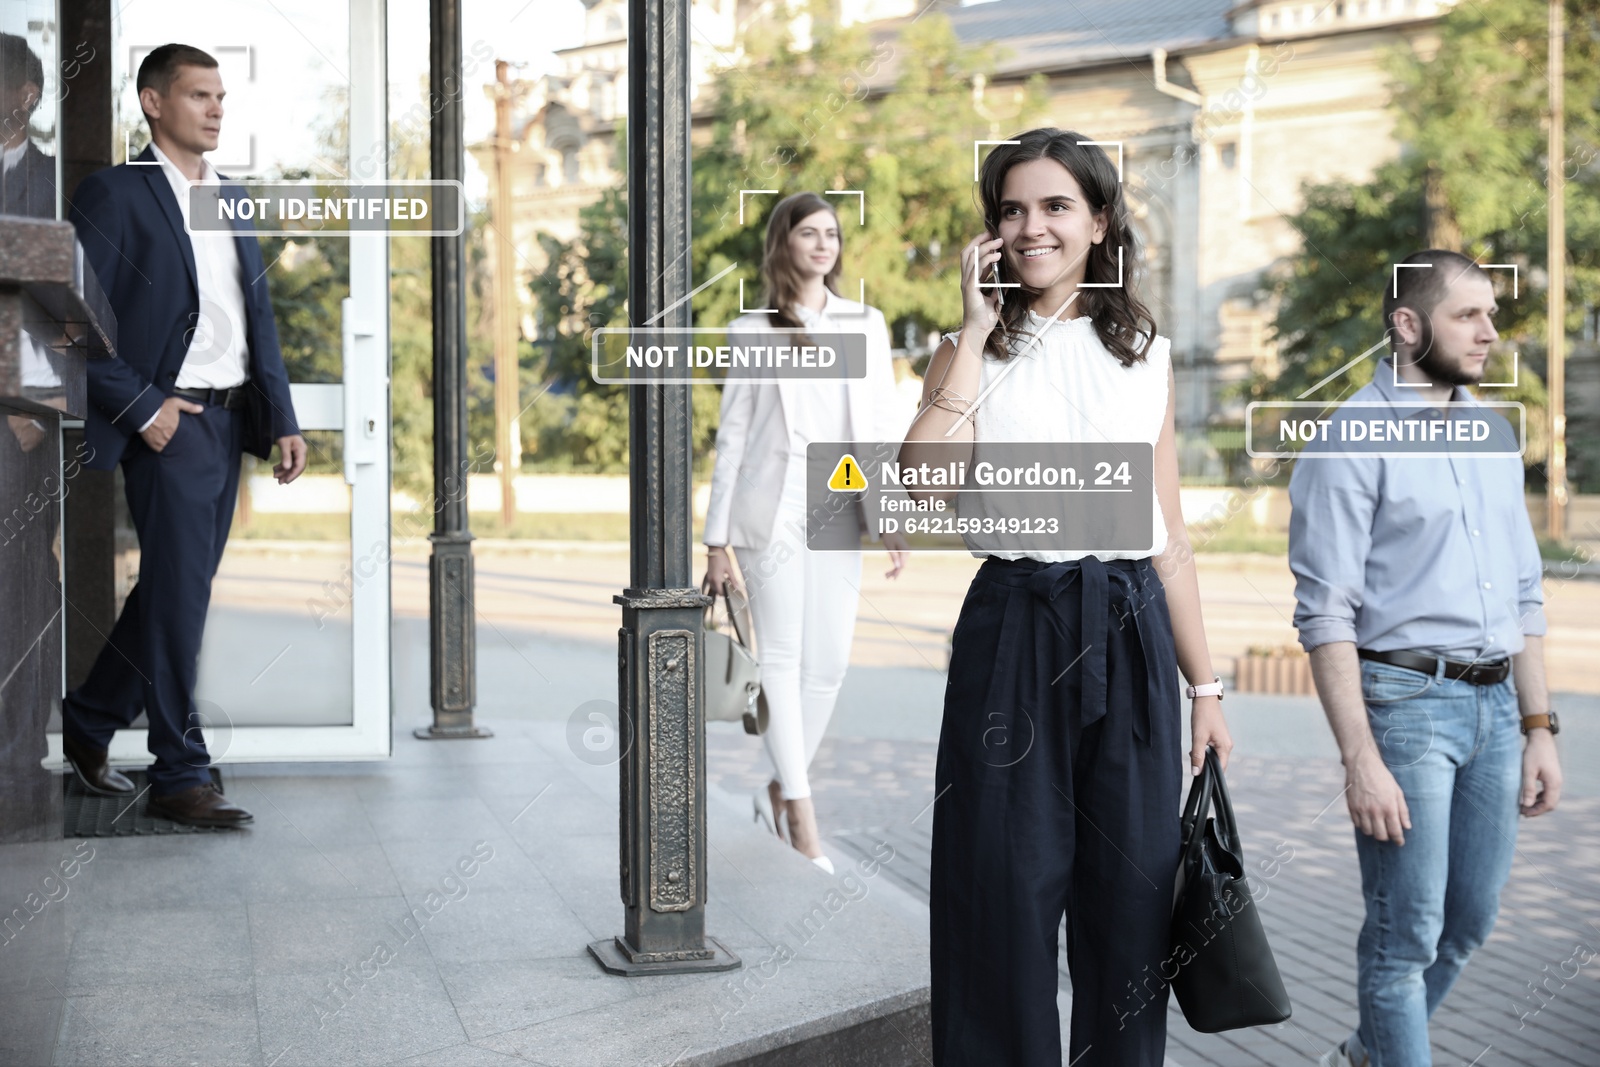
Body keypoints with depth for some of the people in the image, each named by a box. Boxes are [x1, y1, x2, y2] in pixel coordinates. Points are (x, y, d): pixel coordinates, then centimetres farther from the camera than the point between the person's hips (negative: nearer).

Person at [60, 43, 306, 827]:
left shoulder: (232, 200, 17)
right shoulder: (115, 195, -6)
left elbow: (259, 319, 16)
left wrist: (281, 420, 8)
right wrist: (142, 408, -15)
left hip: (229, 420, 7)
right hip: (169, 422, -7)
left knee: (175, 589, 13)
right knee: (178, 592, -5)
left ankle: (90, 719, 30)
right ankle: (180, 776, 3)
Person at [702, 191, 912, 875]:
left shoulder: (866, 325, 13)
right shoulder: (753, 330, 6)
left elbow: (886, 425, 8)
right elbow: (732, 435, 6)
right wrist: (717, 537, 3)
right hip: (772, 507, -3)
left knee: (828, 665, 2)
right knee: (781, 658, -5)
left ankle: (778, 790, 20)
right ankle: (801, 815, -1)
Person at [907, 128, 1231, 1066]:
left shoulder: (1146, 355, 10)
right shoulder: (972, 354, 4)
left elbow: (1169, 533, 12)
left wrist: (1205, 685, 10)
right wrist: (977, 333, -11)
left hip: (1130, 636, 2)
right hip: (1013, 633, -2)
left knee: (1129, 900, 8)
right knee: (1005, 902, 2)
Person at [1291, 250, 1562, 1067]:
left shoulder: (1493, 432, 13)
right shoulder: (1352, 442, -9)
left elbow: (1525, 595, 17)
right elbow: (1326, 614, -13)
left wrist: (1538, 728, 12)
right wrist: (1360, 760, -19)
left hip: (1495, 703, 7)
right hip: (1405, 700, -7)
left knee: (1467, 923, 15)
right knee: (1405, 938, 0)